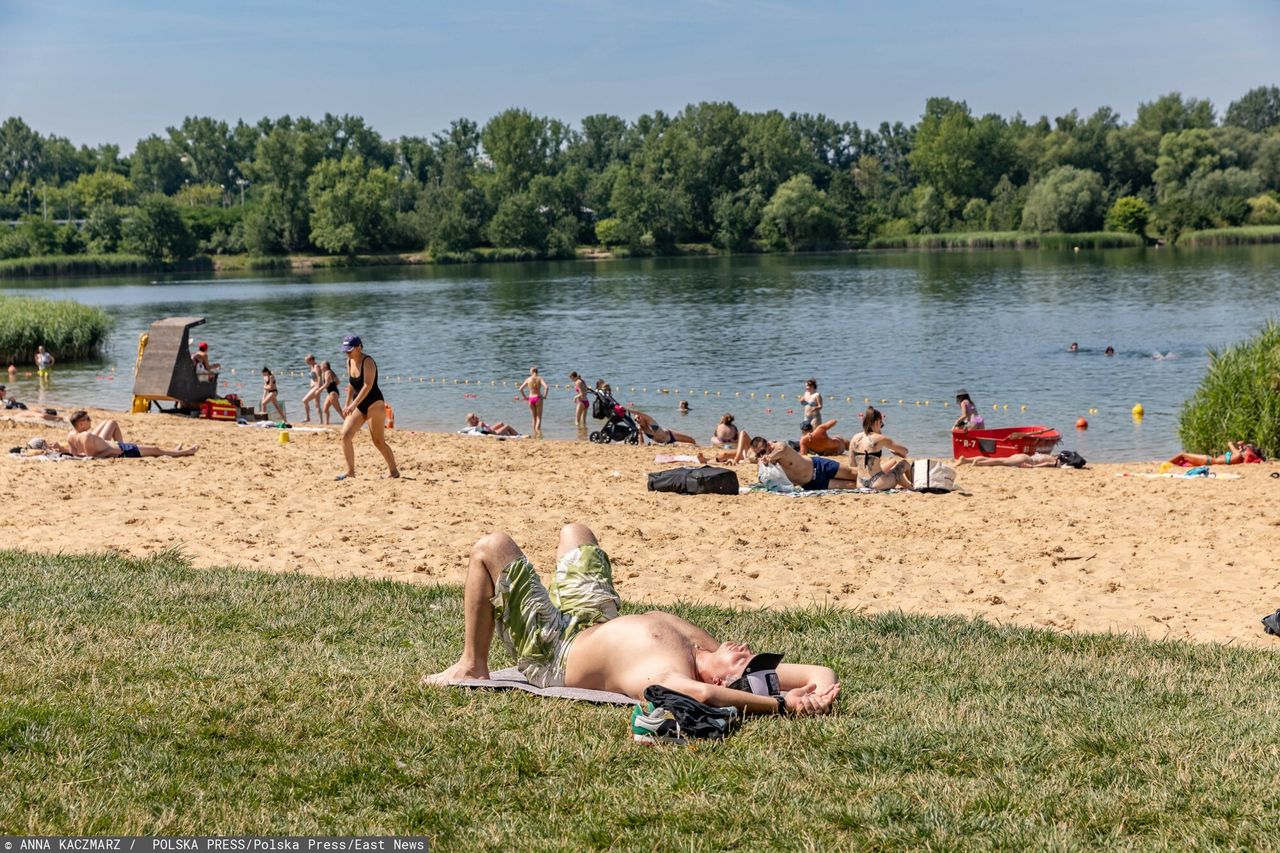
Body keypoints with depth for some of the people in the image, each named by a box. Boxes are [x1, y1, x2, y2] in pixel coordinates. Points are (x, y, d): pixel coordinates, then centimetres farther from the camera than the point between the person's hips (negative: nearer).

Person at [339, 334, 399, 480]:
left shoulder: (368, 361, -17)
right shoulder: (349, 362, 6)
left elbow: (368, 386, -26)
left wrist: (353, 405, -32)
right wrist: (347, 404, 14)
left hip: (374, 404, -7)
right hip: (359, 406, 7)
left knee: (378, 441, -4)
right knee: (345, 434, -10)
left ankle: (393, 471, 11)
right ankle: (350, 470, -5)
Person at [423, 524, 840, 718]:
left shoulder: (669, 671, -45)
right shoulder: (729, 667, -25)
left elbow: (700, 693, -68)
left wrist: (779, 704, -66)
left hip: (555, 654, -7)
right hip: (599, 628, 7)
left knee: (491, 548, -7)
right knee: (574, 531, 25)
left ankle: (472, 666, 11)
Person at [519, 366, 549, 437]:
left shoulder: (528, 379, 3)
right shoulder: (540, 379, -3)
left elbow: (521, 389, -1)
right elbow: (546, 387, -18)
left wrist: (525, 397, 8)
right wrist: (544, 396, -6)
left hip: (531, 399, 2)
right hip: (538, 398, -2)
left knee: (534, 418, 13)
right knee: (539, 417, 2)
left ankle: (535, 434, 13)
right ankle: (537, 428, -27)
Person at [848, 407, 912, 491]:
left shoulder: (855, 439, 0)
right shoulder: (879, 439, -13)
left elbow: (851, 465, 8)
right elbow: (904, 450, -1)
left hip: (861, 484, 6)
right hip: (877, 484, -6)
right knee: (905, 463, 20)